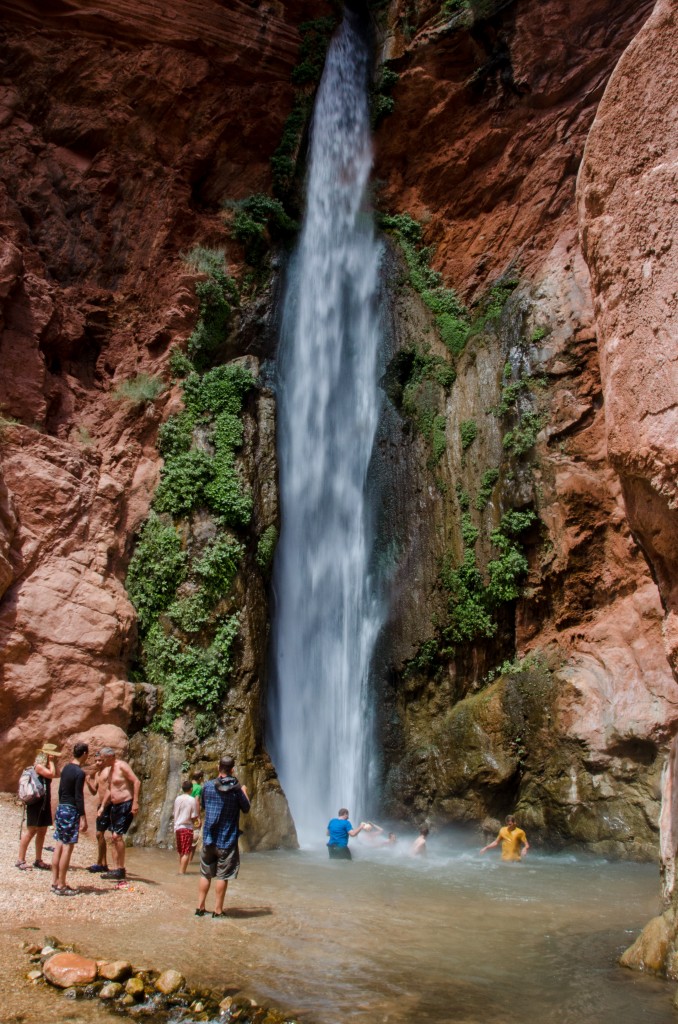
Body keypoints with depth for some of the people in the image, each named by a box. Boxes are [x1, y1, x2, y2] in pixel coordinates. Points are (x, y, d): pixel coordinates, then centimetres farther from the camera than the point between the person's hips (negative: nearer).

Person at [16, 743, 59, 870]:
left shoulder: (44, 766, 13)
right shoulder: (38, 765, -14)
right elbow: (51, 774, -26)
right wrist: (51, 762, -18)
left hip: (44, 803, 9)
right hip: (36, 803, -9)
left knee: (42, 831, 11)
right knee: (31, 831, -4)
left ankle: (38, 860, 18)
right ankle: (20, 860, 3)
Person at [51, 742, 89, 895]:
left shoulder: (66, 768, 10)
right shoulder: (79, 773, -15)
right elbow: (78, 797, -17)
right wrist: (83, 818, -15)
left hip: (61, 808, 9)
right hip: (71, 811, -9)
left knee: (59, 846, 11)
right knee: (67, 848, -4)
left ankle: (55, 882, 17)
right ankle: (61, 886, -1)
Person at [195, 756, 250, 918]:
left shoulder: (207, 786, -3)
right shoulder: (236, 789, -11)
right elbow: (246, 809, 2)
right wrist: (244, 793, 18)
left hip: (208, 838, 3)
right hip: (227, 839, -3)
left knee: (205, 874, 14)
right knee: (222, 876, 4)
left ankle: (200, 907, 19)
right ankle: (218, 910, 9)